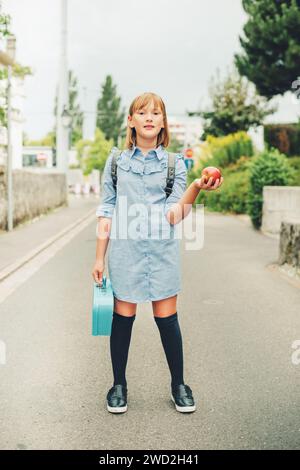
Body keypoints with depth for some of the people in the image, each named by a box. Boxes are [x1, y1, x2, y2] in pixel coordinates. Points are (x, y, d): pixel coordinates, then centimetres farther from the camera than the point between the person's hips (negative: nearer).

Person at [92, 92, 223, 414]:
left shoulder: (174, 163, 4)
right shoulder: (116, 161, 5)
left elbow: (175, 215, -7)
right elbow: (106, 212, 6)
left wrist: (196, 188, -25)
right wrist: (99, 258, 5)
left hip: (162, 250, 0)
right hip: (124, 249, 0)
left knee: (167, 318, 4)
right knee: (123, 317, 6)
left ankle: (178, 384, 23)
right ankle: (118, 384, 25)